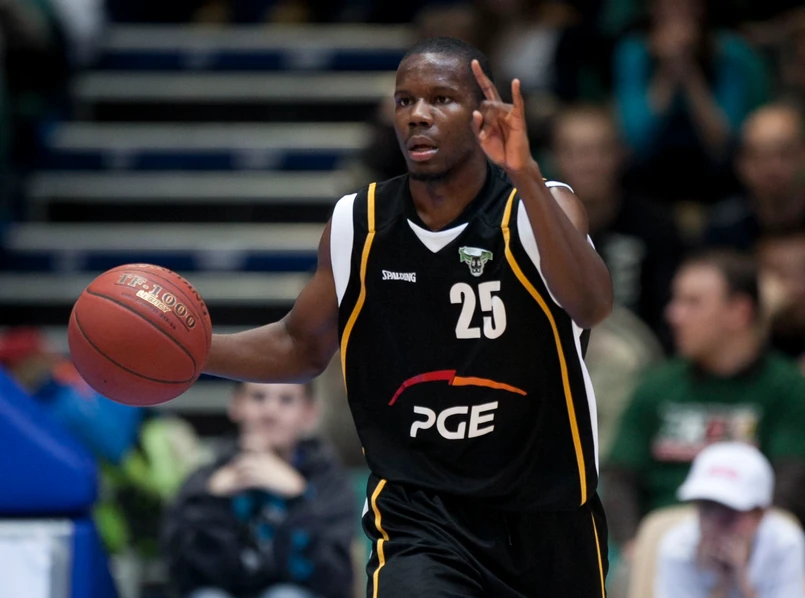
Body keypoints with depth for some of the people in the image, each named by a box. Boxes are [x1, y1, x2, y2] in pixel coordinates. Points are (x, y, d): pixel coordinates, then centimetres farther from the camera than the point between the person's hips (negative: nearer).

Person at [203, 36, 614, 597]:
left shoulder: (543, 208, -9)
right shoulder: (357, 225, -1)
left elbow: (590, 306, -31)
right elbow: (302, 346, 15)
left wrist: (524, 175, -41)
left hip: (545, 518, 0)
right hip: (418, 517, 0)